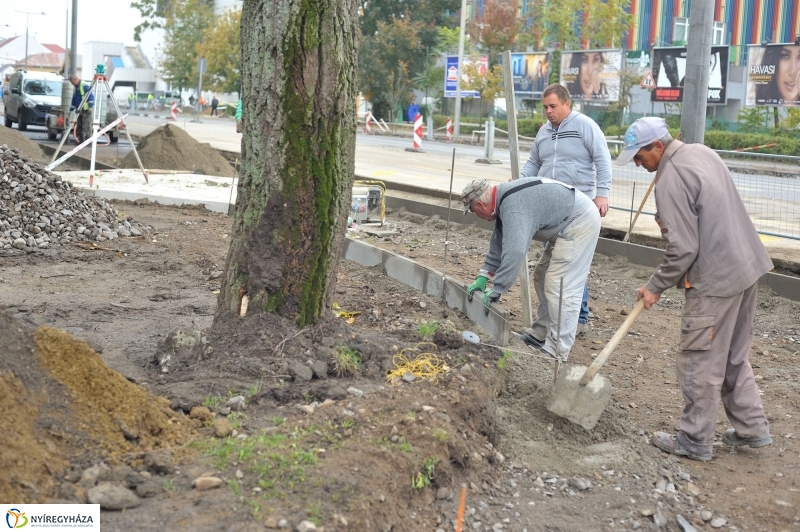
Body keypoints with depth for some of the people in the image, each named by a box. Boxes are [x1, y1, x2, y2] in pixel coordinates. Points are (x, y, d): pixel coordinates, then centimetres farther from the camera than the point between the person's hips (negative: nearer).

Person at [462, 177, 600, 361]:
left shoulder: (514, 208, -26)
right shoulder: (503, 200, 7)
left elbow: (514, 253, -34)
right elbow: (499, 242, 16)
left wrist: (496, 290, -27)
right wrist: (483, 277, 14)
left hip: (580, 222, -11)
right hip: (569, 223, 11)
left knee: (560, 287, -12)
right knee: (543, 279, 16)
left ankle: (556, 352, -10)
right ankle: (541, 335, 25)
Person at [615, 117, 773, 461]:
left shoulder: (670, 180, -19)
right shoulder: (702, 152, 9)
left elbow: (683, 249, -21)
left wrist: (656, 287, -9)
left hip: (715, 281, -10)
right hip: (747, 267, 10)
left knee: (700, 364, 2)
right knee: (734, 357, 20)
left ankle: (695, 441, 13)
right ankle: (751, 429, 28)